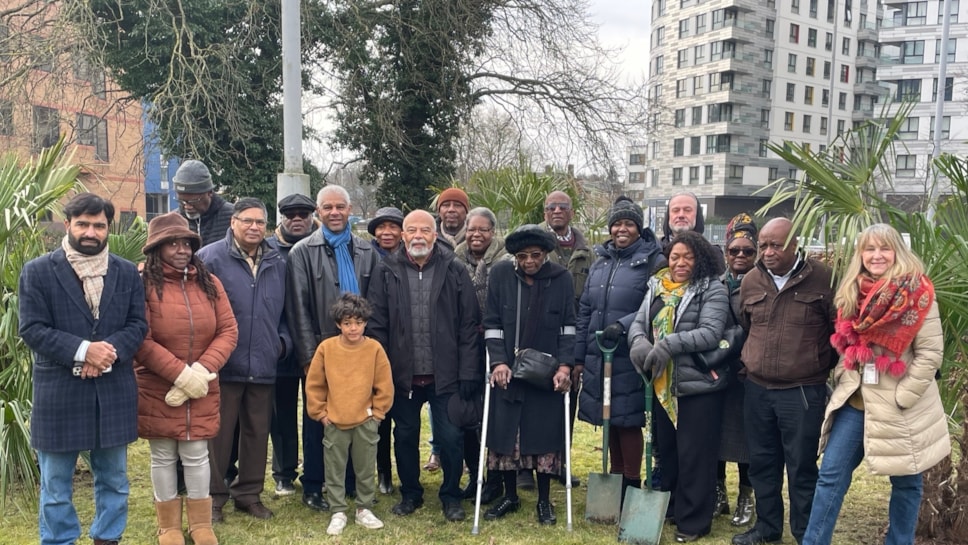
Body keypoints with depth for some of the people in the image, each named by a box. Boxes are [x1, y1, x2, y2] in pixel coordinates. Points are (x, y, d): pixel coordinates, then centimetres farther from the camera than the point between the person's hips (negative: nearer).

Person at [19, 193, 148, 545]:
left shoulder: (127, 273, 6)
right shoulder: (37, 272, -3)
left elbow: (138, 325, 2)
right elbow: (32, 329, -9)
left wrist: (109, 349, -17)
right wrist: (82, 350, -21)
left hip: (114, 391, 3)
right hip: (59, 392, -2)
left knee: (114, 480, 14)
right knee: (56, 486, 9)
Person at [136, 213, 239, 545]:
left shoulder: (209, 283, 5)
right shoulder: (142, 284, -8)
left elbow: (228, 331, 1)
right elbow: (140, 340, -14)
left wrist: (203, 370, -12)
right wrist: (181, 373, -17)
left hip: (201, 389, 3)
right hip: (157, 389, -3)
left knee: (196, 454, 8)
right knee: (163, 456, 8)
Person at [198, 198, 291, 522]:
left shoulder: (277, 263, 10)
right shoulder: (210, 258, -6)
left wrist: (282, 341, 6)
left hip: (263, 367, 5)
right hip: (223, 365, -4)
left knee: (257, 433, 13)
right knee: (218, 434, 5)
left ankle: (249, 493, 27)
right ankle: (213, 497, 19)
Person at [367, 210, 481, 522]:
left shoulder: (454, 271, 0)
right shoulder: (387, 272, 2)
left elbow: (469, 326, -1)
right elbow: (376, 324, 1)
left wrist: (468, 373, -5)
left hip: (445, 375, -1)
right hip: (402, 375, 1)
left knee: (450, 437, 3)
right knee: (405, 436, 14)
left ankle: (451, 496, 24)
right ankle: (410, 494, 33)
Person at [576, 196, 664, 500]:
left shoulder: (652, 261, -4)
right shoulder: (600, 262, 13)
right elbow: (584, 312, 15)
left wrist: (623, 325, -21)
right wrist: (578, 356, 13)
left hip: (630, 358, -5)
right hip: (597, 356, 6)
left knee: (628, 420, 1)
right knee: (608, 419, 13)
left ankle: (631, 485, 15)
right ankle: (614, 478, 27)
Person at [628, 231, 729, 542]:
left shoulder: (713, 290, -8)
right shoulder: (657, 288, 10)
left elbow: (710, 333, -18)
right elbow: (638, 322, 5)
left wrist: (669, 344, -27)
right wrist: (639, 342, -18)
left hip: (699, 384, -6)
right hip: (663, 384, 6)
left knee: (694, 455, 2)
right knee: (665, 449, 19)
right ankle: (666, 508, 35)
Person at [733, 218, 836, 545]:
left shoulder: (822, 278, -10)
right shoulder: (751, 281, 5)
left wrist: (828, 368, 3)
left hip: (804, 391, -4)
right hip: (757, 389, 5)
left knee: (801, 467, 5)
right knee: (762, 463, 14)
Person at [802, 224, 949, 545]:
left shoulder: (918, 294, -10)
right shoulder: (852, 294, 7)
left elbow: (931, 353, -12)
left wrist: (899, 398, -14)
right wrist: (844, 379, 5)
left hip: (901, 407, -5)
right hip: (856, 400, 5)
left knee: (905, 482, 11)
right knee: (831, 474, 4)